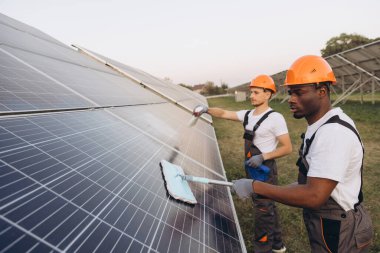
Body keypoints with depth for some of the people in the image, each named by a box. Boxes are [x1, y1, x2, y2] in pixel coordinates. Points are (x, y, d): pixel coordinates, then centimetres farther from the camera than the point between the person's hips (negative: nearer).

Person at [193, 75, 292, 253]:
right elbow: (223, 114, 2)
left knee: (263, 211, 4)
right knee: (268, 207, 22)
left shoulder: (275, 118, -17)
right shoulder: (247, 115, 5)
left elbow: (287, 148, -16)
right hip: (252, 170, 8)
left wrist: (263, 156, -24)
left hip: (264, 171, -8)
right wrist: (207, 109, -16)